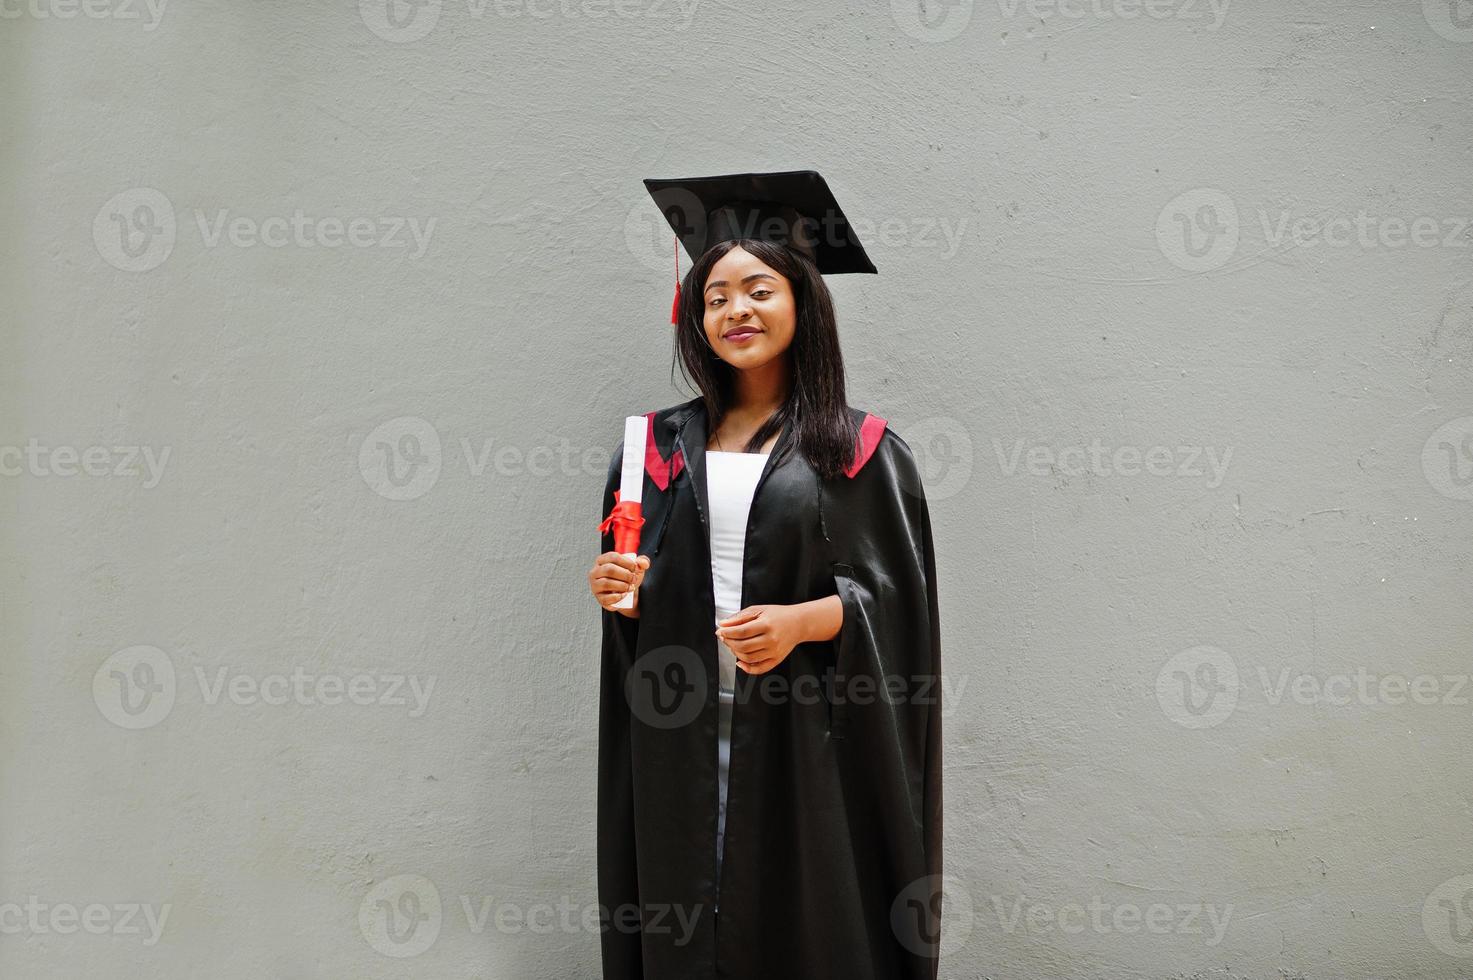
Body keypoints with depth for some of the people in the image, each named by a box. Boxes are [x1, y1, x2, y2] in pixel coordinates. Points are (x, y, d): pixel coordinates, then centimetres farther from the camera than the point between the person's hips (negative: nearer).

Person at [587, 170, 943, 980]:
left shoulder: (860, 449, -1)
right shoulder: (664, 445, 9)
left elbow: (897, 599, -4)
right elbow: (636, 582, 13)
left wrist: (804, 621, -20)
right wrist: (616, 588, -9)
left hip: (804, 738, -3)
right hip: (680, 737, 3)